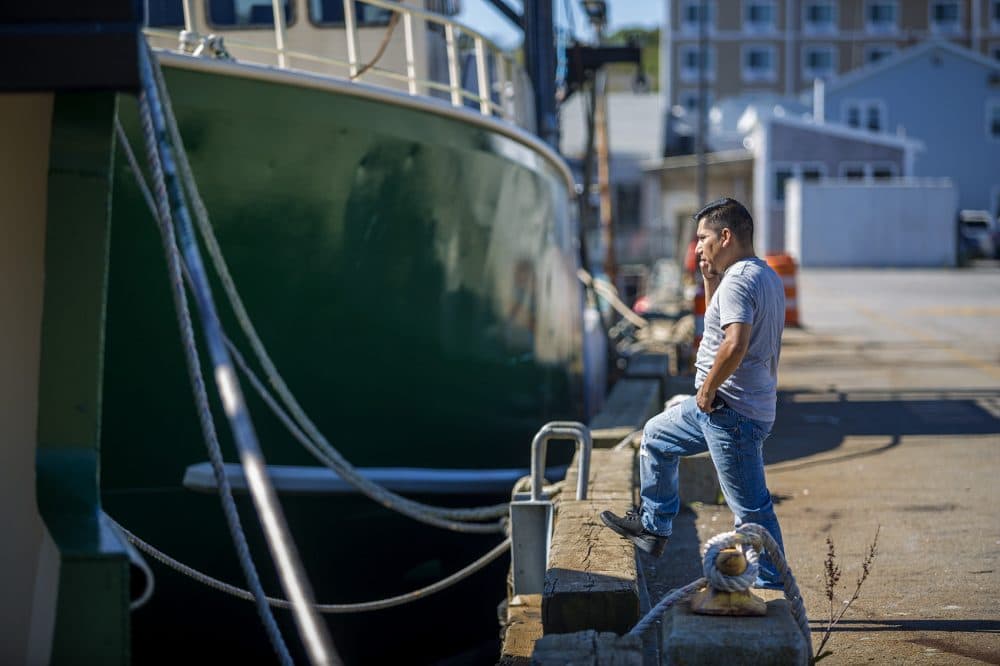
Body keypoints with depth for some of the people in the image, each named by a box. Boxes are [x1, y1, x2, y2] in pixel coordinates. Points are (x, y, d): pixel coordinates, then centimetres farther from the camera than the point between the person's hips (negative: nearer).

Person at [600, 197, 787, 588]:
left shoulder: (738, 281, -19)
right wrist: (709, 280, 13)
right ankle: (653, 527, 36)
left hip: (732, 412, -11)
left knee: (751, 507, -5)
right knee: (656, 437, 26)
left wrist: (707, 388, -19)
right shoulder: (768, 277, 13)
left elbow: (735, 344, -33)